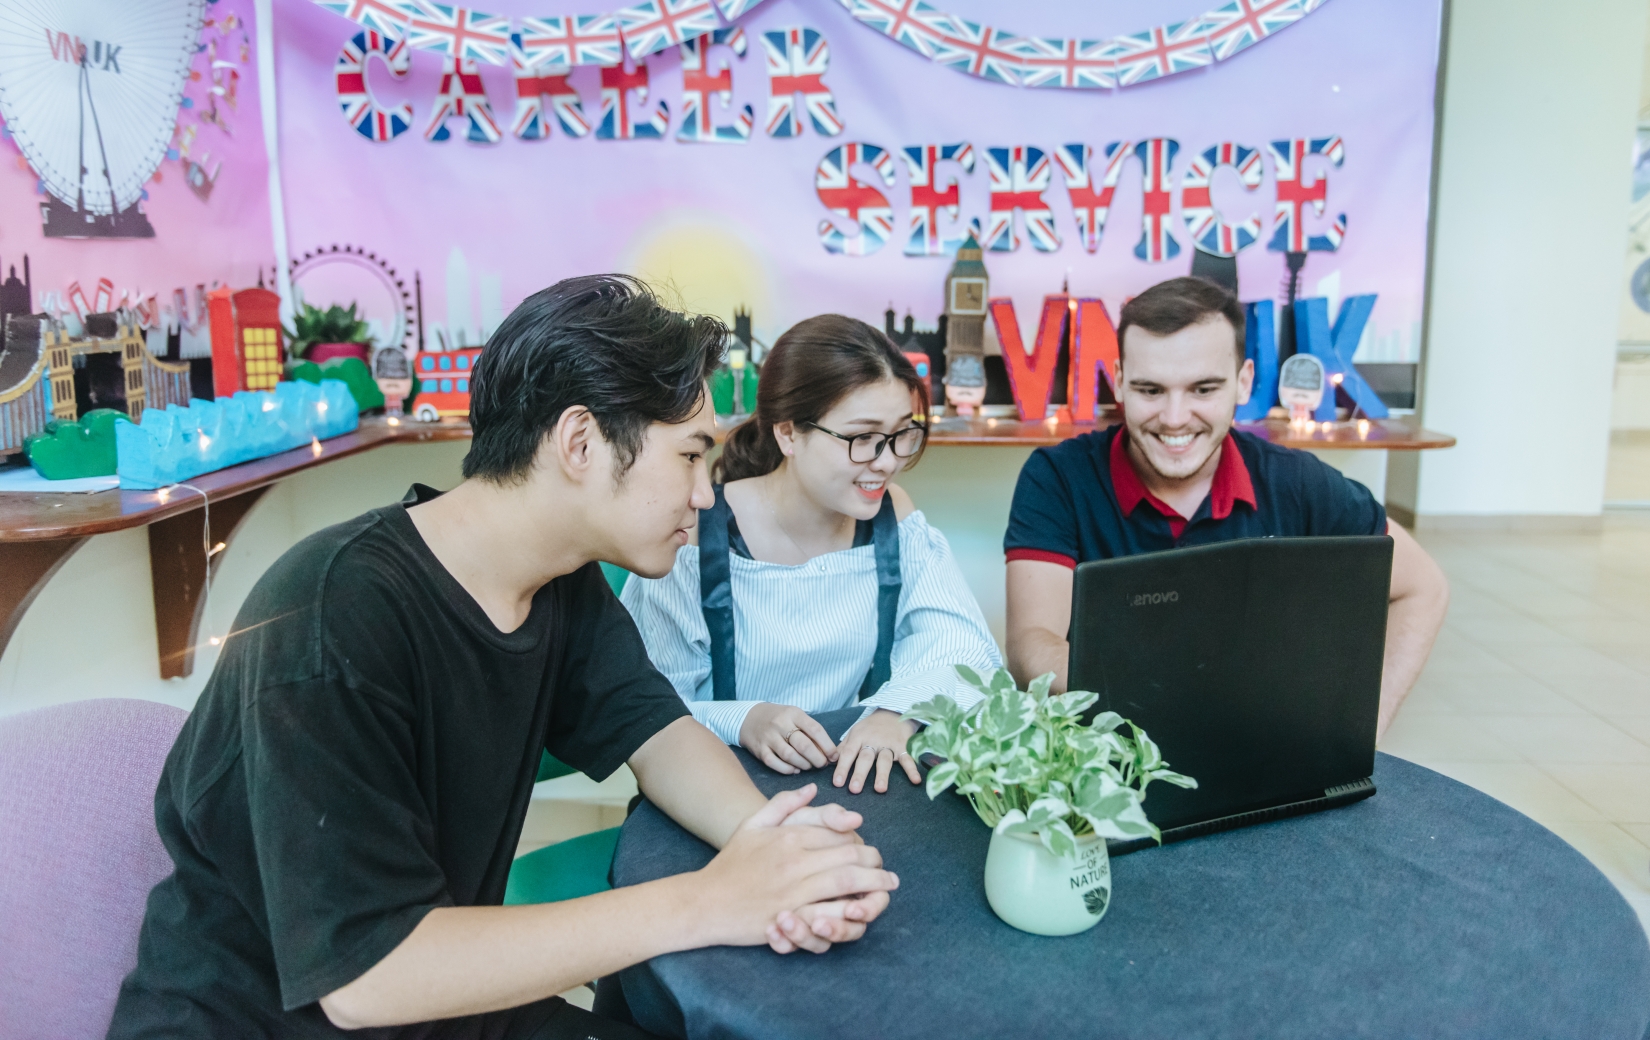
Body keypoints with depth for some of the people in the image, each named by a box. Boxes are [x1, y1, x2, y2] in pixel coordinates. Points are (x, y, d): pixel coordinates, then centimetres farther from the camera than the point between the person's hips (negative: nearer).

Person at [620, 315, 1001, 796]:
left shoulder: (894, 518, 0)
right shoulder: (694, 539, -14)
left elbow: (970, 652, -5)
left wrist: (901, 708, -25)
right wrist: (741, 722, -32)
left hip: (860, 788, 1)